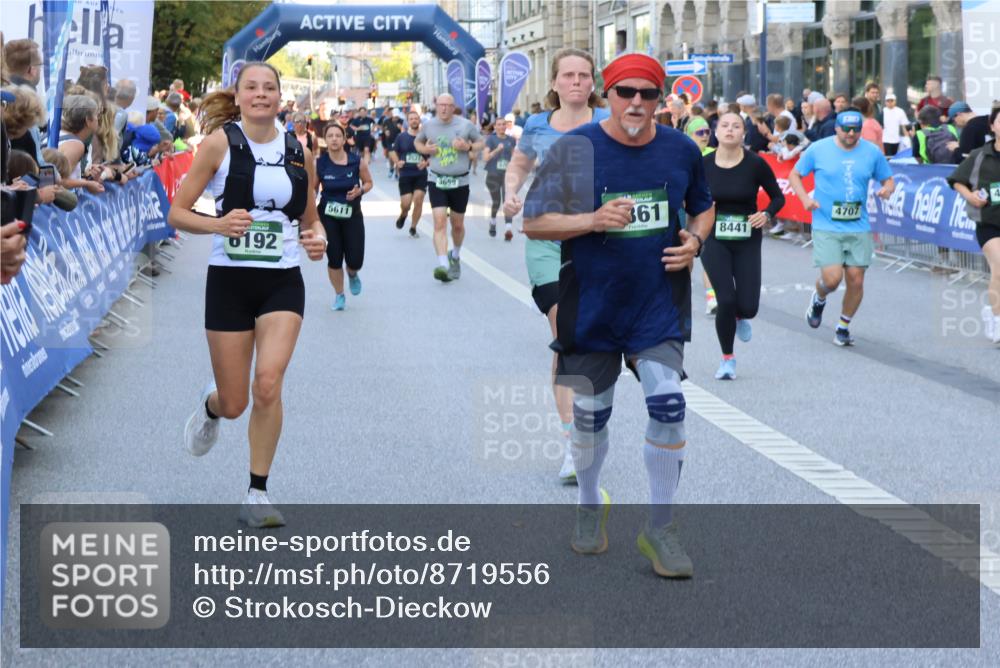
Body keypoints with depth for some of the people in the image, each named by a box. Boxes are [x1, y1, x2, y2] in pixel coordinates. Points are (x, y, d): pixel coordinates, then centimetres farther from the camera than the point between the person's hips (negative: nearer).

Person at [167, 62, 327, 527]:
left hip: (283, 282, 1)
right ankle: (210, 404, 44)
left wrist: (317, 238, -4)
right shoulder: (220, 143, -4)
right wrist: (218, 224, -22)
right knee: (233, 404, 3)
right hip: (230, 279, -1)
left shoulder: (299, 152, 6)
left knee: (268, 384, -18)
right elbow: (177, 214, -4)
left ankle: (257, 494, -2)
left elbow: (310, 218, 19)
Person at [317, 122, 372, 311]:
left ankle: (352, 275, 37)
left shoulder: (357, 162, -10)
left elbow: (368, 182, 5)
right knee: (334, 260, -1)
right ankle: (339, 295, 23)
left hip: (352, 216, 0)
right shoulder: (319, 164, -9)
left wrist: (360, 191, -15)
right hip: (328, 217, 0)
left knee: (355, 261, -2)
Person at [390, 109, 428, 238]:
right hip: (405, 175, 0)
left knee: (418, 200, -10)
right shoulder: (401, 137, 3)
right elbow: (393, 152, 12)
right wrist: (397, 162, -7)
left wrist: (426, 162, -15)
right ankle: (403, 215, 32)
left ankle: (413, 228, 7)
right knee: (405, 203, -5)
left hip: (421, 175, 0)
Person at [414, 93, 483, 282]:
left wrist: (468, 147, -15)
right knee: (440, 222, -15)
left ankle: (455, 256, 40)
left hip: (460, 182, 0)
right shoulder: (428, 125, 1)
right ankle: (443, 265, -23)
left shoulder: (466, 125, -5)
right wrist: (424, 149, -5)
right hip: (437, 181, 0)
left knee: (458, 225, 12)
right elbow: (417, 142, 18)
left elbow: (480, 142, 7)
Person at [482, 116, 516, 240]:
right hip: (493, 174, -1)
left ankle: (508, 229, -23)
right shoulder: (491, 139, -4)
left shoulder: (511, 140, 6)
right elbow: (485, 158, -14)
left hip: (507, 174, 1)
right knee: (496, 202, 12)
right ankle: (492, 222, 41)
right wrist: (497, 150, -25)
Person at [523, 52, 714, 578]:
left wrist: (695, 239, -4)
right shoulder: (575, 149, -9)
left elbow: (703, 206, 18)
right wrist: (593, 220, -22)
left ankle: (660, 528, 0)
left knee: (668, 404, -13)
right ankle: (590, 505, 37)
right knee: (590, 413, 10)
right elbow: (533, 222, -7)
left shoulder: (681, 150, 1)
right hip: (591, 306, -1)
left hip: (658, 304, 1)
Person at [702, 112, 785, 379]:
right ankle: (728, 359, 11)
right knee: (726, 300, -12)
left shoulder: (755, 164, -8)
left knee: (748, 306, -5)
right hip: (714, 240, 0)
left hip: (747, 240, 0)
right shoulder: (704, 164, -4)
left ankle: (740, 317, 36)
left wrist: (766, 215, -17)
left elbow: (778, 197, 2)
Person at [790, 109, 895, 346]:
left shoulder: (872, 152, 3)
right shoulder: (818, 149, -2)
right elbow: (795, 175, 9)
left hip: (859, 228, 2)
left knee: (856, 280, -1)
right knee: (832, 278, -15)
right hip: (826, 227, -2)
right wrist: (805, 198, -8)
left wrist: (887, 189, -10)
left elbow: (888, 179, 14)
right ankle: (818, 299, 22)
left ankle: (843, 327, 22)